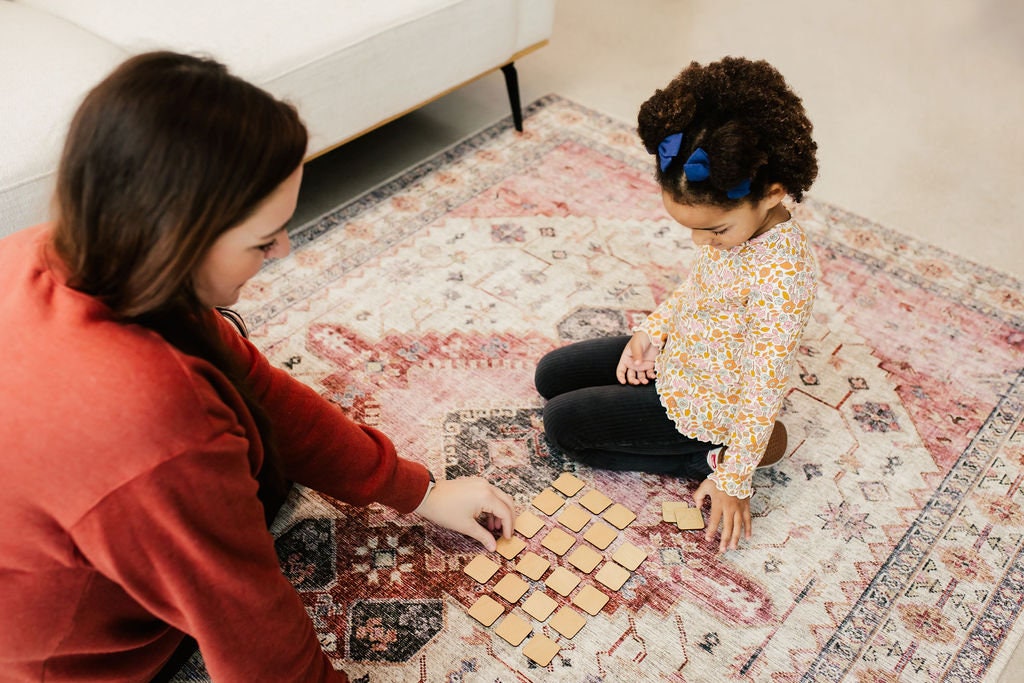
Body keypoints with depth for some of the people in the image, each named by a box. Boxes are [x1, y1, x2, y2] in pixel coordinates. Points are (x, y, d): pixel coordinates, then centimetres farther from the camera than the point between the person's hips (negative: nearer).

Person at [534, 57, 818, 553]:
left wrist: (734, 482, -19)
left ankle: (711, 456, 0)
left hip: (703, 405, -8)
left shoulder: (782, 277, -36)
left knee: (561, 422, -2)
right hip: (673, 354, 9)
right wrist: (654, 330, -3)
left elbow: (764, 389, -27)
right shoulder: (728, 218, -13)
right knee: (552, 375, 16)